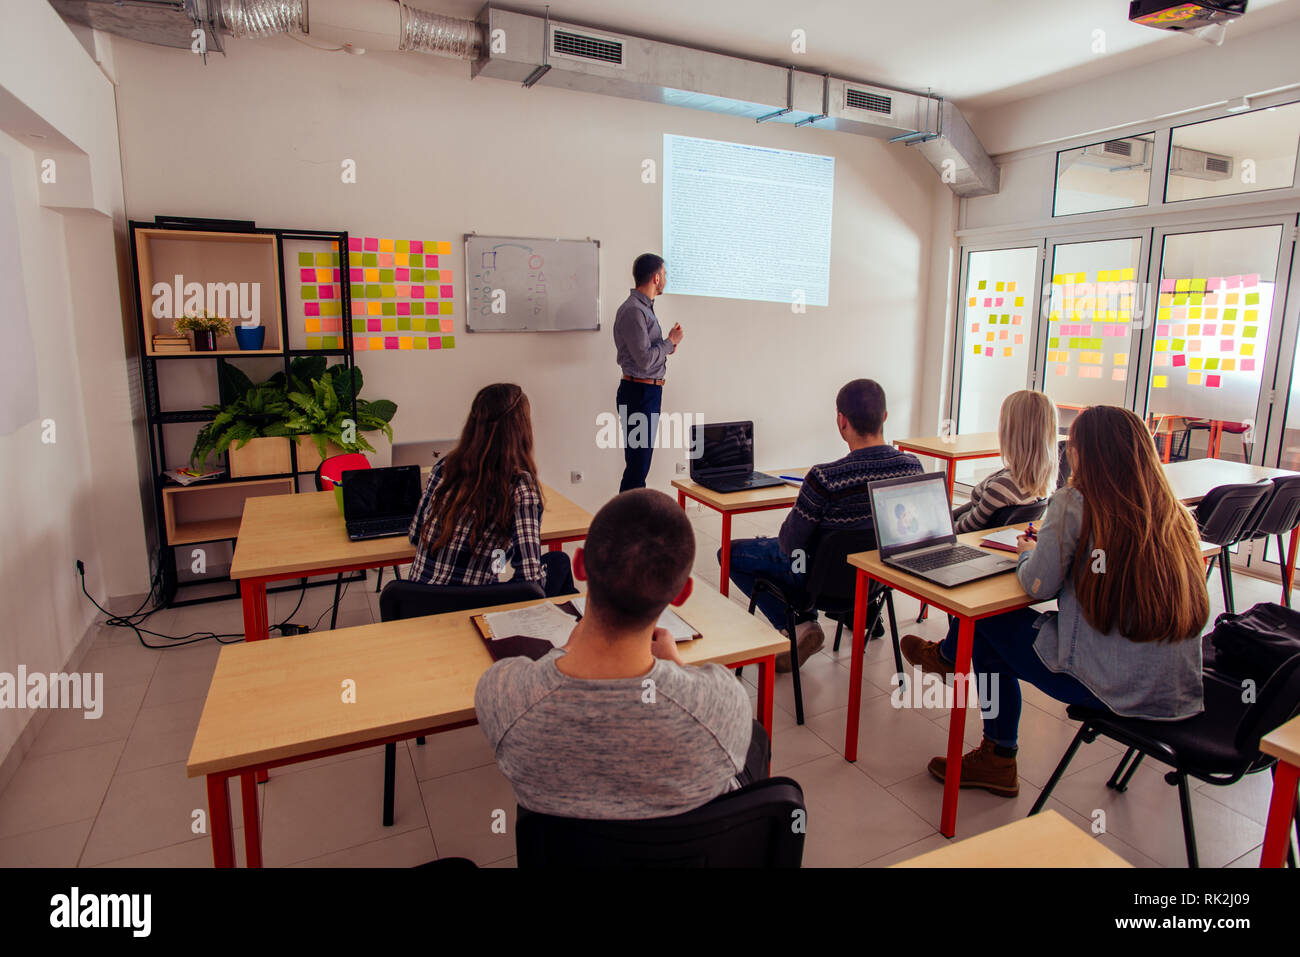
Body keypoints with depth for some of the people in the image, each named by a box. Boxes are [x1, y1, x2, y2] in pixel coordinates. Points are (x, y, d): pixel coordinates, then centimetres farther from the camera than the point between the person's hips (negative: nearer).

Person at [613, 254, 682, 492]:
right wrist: (671, 341, -8)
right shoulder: (633, 311, -17)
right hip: (640, 393, -10)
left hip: (648, 391, 10)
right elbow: (644, 360, -22)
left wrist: (667, 345, 6)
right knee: (638, 463, -8)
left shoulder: (644, 307, 16)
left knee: (640, 462, 15)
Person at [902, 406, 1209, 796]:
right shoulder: (1173, 512, 4)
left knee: (988, 622, 11)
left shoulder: (1075, 504, -14)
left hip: (1112, 689, -7)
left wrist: (1027, 552, 11)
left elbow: (1038, 586, -11)